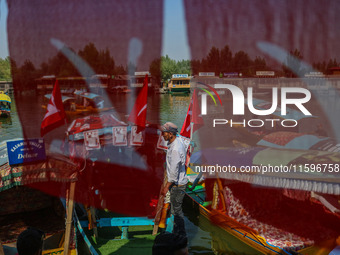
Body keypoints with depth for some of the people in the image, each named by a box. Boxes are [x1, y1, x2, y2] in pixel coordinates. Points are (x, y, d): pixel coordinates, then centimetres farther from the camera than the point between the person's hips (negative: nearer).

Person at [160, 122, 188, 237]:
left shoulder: (175, 149, -27)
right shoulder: (177, 141, 5)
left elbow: (174, 171, -28)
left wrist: (167, 186, -22)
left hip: (177, 184, -10)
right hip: (178, 182, 10)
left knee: (176, 210, 1)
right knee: (176, 208, 21)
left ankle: (182, 236, 14)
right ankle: (176, 233, 34)